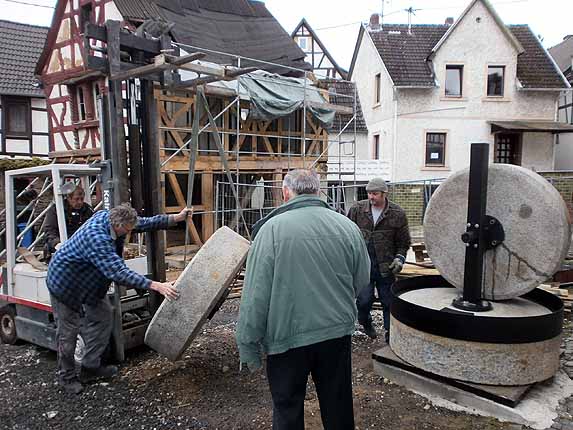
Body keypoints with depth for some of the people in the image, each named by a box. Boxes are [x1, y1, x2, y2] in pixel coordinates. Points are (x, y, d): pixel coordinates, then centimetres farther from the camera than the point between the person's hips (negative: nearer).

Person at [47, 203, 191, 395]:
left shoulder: (108, 216, -13)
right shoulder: (96, 238, -40)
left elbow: (145, 223, -1)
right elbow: (119, 272, -47)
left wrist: (176, 218, -3)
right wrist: (156, 286, -51)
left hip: (89, 281, 9)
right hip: (65, 282, -9)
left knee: (102, 316, 10)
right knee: (68, 330, 0)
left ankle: (90, 367, 21)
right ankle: (67, 377, 20)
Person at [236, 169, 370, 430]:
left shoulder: (272, 228, -14)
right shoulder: (347, 226, -3)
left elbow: (255, 294, -15)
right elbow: (362, 281, 6)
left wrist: (248, 345, -5)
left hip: (288, 337, -3)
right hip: (338, 333, 4)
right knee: (338, 409, 21)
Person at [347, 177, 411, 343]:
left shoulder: (397, 214, -2)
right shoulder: (357, 209, -1)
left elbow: (404, 242, 5)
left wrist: (399, 257, -9)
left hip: (386, 267, 0)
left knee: (388, 302, 10)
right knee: (364, 299, -2)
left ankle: (390, 333, 29)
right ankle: (365, 322, 31)